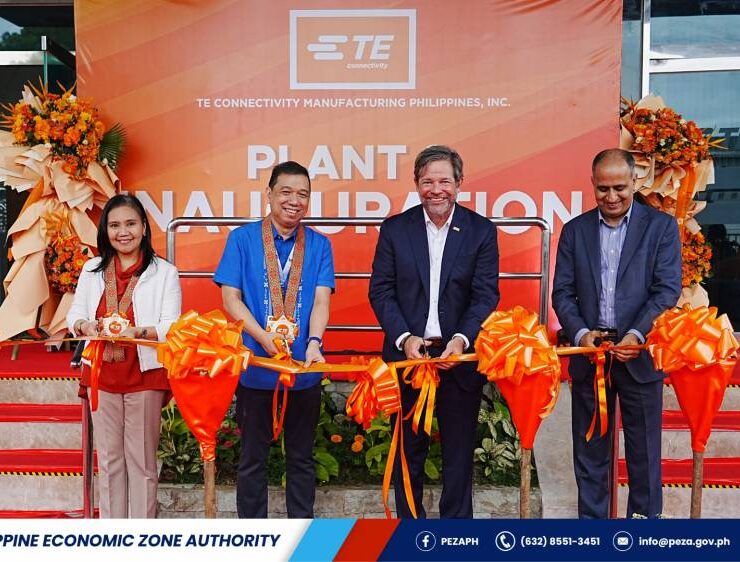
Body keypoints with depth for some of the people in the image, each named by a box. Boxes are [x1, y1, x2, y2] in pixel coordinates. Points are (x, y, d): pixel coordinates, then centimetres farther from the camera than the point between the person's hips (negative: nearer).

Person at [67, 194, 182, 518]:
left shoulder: (163, 272, -2)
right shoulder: (92, 270, 9)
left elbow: (171, 326, -8)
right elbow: (74, 315, 10)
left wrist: (137, 331, -27)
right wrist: (86, 326, -14)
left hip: (144, 374, -3)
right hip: (102, 373, 4)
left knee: (142, 458, 4)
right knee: (108, 458, 12)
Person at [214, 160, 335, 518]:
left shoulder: (319, 245, 4)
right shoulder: (242, 239, 0)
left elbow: (321, 300, -5)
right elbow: (230, 297, -4)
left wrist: (313, 342, -24)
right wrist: (264, 337, -19)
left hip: (304, 367, 1)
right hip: (255, 365, -1)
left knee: (301, 457, 13)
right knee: (253, 457, 11)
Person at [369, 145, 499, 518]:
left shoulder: (481, 231, 0)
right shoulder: (394, 229, 2)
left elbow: (486, 295, -5)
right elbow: (380, 290, -2)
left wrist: (462, 339, -21)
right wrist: (404, 338, -15)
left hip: (460, 356, 0)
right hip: (407, 354, 1)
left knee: (459, 449, 11)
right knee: (408, 449, 12)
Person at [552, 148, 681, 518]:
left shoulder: (661, 226, 1)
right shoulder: (574, 230, 8)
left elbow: (667, 289, -6)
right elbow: (562, 292, 4)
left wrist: (636, 335, -19)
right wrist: (580, 332, -13)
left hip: (639, 354, -2)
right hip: (588, 353, 2)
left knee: (644, 449, 8)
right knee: (589, 449, 11)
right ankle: (591, 518, 24)